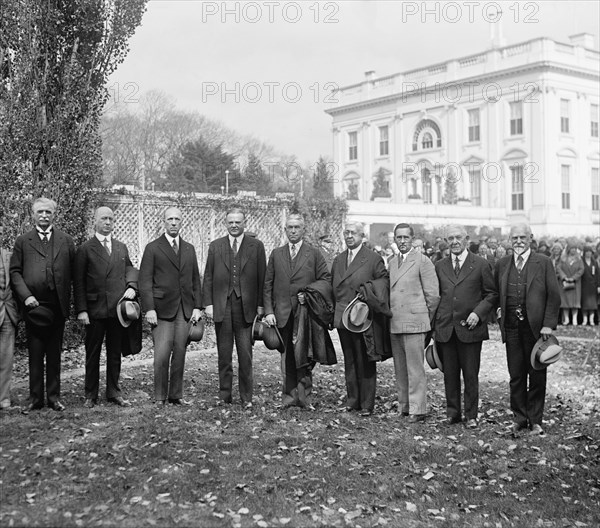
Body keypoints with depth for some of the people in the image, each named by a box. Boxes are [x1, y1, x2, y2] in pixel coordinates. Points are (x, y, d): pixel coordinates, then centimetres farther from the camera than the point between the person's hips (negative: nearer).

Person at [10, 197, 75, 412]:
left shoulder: (66, 241, 9)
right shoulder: (23, 242, 8)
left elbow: (74, 273, 6)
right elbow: (15, 272, 4)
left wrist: (70, 302, -2)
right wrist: (25, 295, -10)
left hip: (58, 306, 1)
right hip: (34, 305, -1)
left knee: (55, 354, 8)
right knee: (35, 354, 4)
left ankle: (54, 397, 16)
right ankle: (35, 398, 11)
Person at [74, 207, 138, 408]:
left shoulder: (122, 248, 15)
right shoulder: (85, 250, 0)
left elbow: (129, 269, 18)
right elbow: (78, 283, -3)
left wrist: (131, 286, -5)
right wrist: (81, 310, -10)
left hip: (118, 308, 4)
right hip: (95, 309, -4)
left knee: (115, 353, 9)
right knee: (92, 354, 5)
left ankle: (114, 392, 19)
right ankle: (91, 395, 14)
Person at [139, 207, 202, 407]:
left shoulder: (189, 249, 15)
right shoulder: (153, 248, 1)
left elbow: (196, 280, 16)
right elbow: (145, 281, -3)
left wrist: (197, 307, 7)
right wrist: (149, 309, -11)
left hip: (185, 309, 4)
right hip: (162, 308, -4)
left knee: (180, 353, 5)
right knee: (162, 354, -7)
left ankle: (176, 395, 13)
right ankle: (160, 396, 5)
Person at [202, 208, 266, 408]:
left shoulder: (256, 246, 5)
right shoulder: (215, 246, 9)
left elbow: (262, 277, 4)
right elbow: (208, 277, 9)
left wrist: (261, 305, -1)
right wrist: (208, 303, 0)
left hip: (246, 307, -1)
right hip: (221, 307, 2)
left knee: (245, 355, -1)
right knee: (224, 354, 7)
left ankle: (246, 397, 7)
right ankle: (224, 395, 16)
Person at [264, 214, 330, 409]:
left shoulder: (314, 253, 6)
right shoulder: (276, 254, 12)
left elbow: (326, 280, 5)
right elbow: (268, 285, 9)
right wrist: (269, 311, 0)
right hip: (283, 314, 2)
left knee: (303, 355, -3)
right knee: (286, 357, 5)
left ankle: (303, 396, 4)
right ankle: (289, 396, 11)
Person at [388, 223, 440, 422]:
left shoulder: (422, 261, -6)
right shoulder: (392, 262, 15)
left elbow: (433, 294, -6)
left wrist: (426, 320, 0)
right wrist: (390, 316, 12)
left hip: (414, 323, -6)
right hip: (394, 324, 7)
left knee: (415, 369, -5)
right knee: (400, 369, 11)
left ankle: (417, 410, 1)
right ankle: (404, 406, 19)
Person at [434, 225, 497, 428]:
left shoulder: (481, 264, 2)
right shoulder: (440, 267, 11)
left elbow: (492, 294, 3)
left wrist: (478, 313, -11)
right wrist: (434, 323, 5)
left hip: (470, 328, -3)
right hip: (445, 328, 3)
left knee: (470, 375, 2)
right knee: (449, 374, 8)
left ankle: (471, 415, 13)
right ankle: (453, 412, 19)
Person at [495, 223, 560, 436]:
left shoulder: (543, 263, 0)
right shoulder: (501, 265, 9)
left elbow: (554, 296, -3)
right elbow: (495, 294, 17)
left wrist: (548, 324, -10)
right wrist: (499, 313, 4)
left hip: (535, 327, -2)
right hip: (511, 327, 2)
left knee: (537, 376, 5)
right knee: (516, 376, 6)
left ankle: (535, 420, 15)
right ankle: (519, 418, 17)